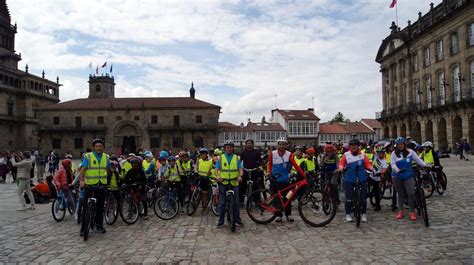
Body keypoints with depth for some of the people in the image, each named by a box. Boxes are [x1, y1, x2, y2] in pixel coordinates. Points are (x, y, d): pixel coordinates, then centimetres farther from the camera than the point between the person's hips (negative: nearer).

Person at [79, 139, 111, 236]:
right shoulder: (88, 157, -4)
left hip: (101, 186, 4)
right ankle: (83, 227, 10)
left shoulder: (106, 157, 9)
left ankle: (99, 225, 23)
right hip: (90, 185, -3)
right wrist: (81, 180, -27)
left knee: (100, 206, 11)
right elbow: (82, 170, -12)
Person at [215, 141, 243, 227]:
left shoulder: (237, 158, 9)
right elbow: (216, 169, 2)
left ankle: (237, 220, 14)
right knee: (222, 203, 4)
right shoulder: (220, 158, 8)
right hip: (223, 182, 0)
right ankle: (221, 221, 13)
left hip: (234, 182, 0)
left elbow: (240, 169, 0)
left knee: (236, 202, 3)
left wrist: (240, 176, -21)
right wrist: (218, 176, -19)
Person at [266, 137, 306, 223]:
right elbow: (269, 164, 9)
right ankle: (278, 215, 17)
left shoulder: (289, 154, -7)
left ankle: (288, 215, 18)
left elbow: (296, 166, -9)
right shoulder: (273, 154, -3)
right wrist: (269, 172, -7)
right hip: (274, 180, 1)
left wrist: (304, 174, -16)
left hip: (285, 180, -1)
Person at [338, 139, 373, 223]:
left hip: (361, 179, 1)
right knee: (349, 198, 2)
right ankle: (348, 214, 16)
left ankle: (363, 214, 19)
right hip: (349, 180, -1)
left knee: (363, 198, 4)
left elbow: (368, 164, 3)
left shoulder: (363, 155, 2)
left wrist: (371, 168, -17)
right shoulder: (346, 155, 1)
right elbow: (341, 163, 4)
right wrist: (341, 168, -16)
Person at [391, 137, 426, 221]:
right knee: (400, 194, 11)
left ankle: (412, 212, 2)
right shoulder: (394, 153, -1)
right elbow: (392, 163, -8)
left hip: (408, 176, -1)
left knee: (411, 193, -11)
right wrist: (397, 170, -25)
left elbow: (418, 159, -1)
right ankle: (400, 211, 21)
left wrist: (425, 166, -13)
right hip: (397, 176, 1)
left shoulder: (410, 152, 0)